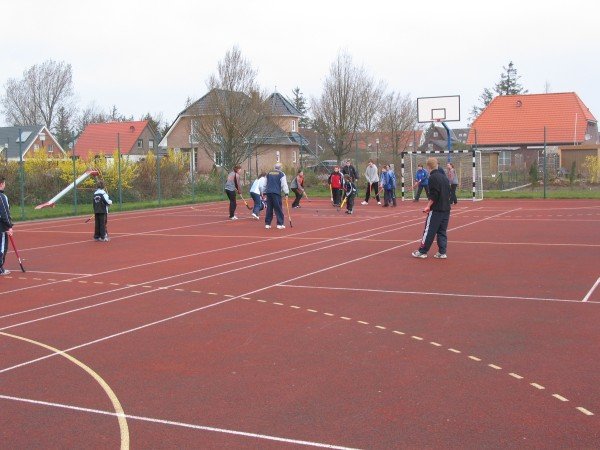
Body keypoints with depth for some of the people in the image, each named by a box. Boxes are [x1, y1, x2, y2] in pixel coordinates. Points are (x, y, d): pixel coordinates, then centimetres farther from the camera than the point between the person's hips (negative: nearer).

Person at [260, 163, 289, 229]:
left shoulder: (268, 174, 17)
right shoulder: (281, 174, 1)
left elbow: (264, 184, 19)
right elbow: (284, 184, -6)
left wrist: (264, 193, 25)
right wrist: (286, 193, -4)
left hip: (268, 193, 5)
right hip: (276, 193, -5)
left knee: (269, 208, 11)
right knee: (278, 209, -2)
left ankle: (267, 224, 13)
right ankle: (280, 224, -5)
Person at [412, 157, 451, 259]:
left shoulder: (433, 177, -11)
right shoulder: (444, 177, 12)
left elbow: (433, 195, -18)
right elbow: (448, 192, 15)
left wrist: (428, 206, -14)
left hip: (436, 209, -7)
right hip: (446, 209, 7)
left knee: (429, 231, -1)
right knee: (442, 231, 11)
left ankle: (422, 251, 5)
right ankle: (442, 252, 8)